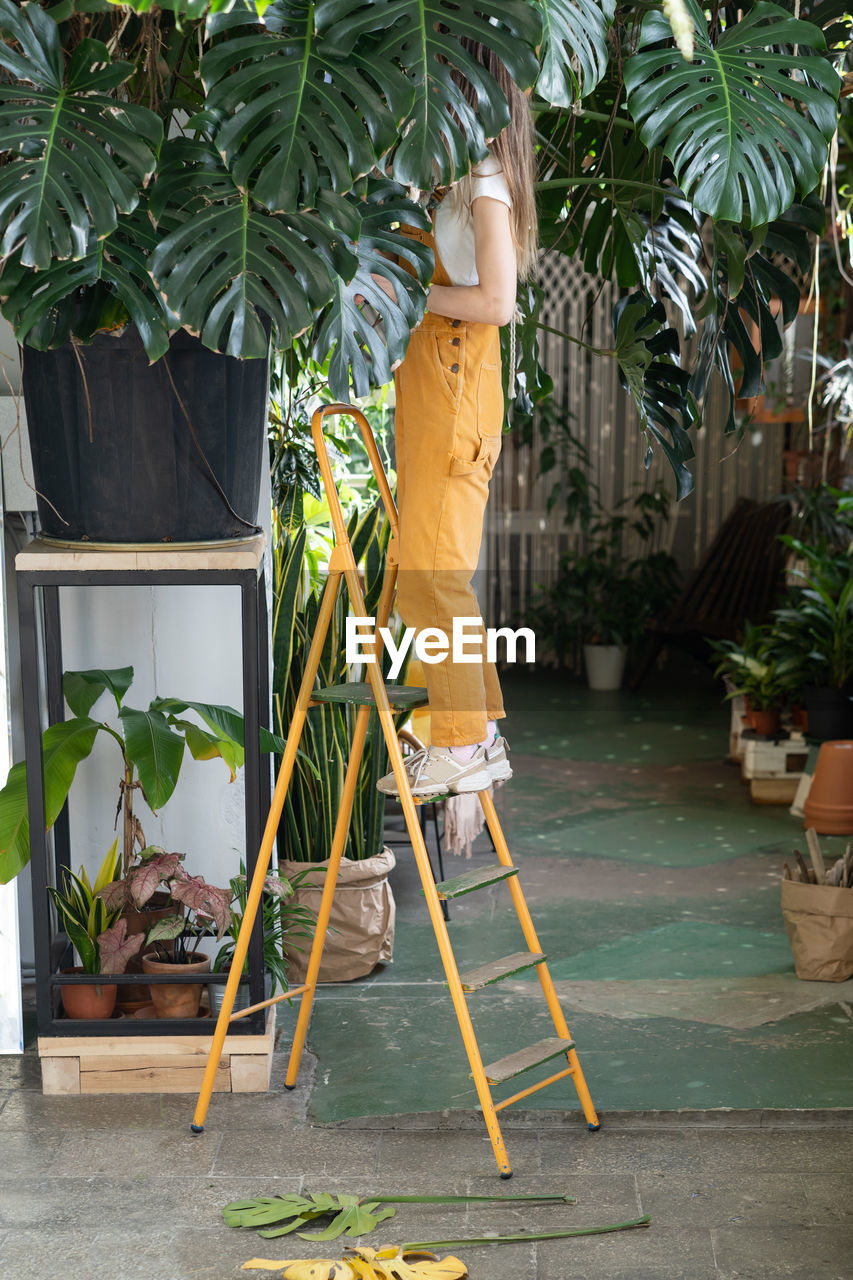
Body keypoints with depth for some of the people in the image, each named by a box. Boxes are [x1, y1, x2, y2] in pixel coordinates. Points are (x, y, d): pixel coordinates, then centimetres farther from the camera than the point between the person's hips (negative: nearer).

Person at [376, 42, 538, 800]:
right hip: (432, 380, 10)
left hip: (455, 387, -10)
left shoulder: (484, 183, -11)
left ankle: (461, 749, -3)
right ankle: (478, 732, 18)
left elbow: (497, 302, -19)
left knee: (430, 573, -8)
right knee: (436, 571, 12)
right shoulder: (462, 178, 18)